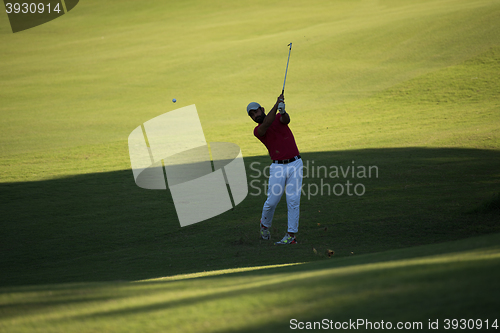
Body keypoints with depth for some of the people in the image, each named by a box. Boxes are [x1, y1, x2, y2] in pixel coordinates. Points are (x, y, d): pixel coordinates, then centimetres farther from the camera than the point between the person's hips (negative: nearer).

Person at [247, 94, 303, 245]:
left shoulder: (279, 117, 8)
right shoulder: (258, 130, 2)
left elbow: (286, 120, -16)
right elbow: (266, 124, -20)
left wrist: (283, 112, -41)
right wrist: (276, 105, -32)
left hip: (295, 164, 0)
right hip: (278, 167, 0)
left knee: (293, 201, -7)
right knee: (272, 201, -2)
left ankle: (291, 235, -6)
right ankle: (265, 225, 26)